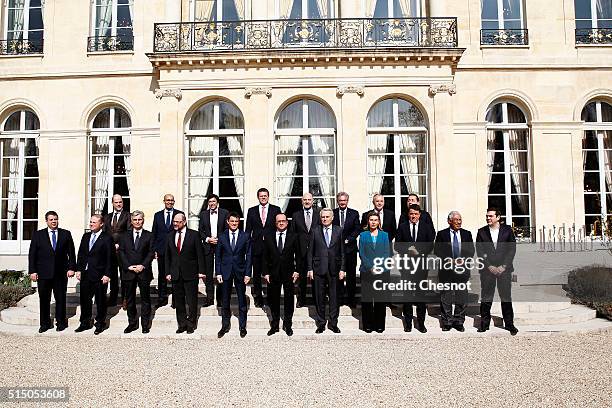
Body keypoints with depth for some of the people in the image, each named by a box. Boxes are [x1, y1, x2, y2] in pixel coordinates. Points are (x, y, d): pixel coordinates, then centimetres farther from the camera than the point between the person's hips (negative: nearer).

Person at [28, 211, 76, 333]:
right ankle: (45, 323, 19)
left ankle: (61, 322, 20)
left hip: (61, 273, 0)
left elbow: (71, 253, 5)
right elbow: (32, 254, 3)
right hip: (43, 273, 0)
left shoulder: (66, 234, 5)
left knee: (61, 299, 7)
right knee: (44, 299, 6)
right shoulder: (38, 235, 5)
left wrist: (71, 268, -4)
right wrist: (32, 271, -3)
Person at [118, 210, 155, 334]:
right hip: (128, 272, 2)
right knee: (130, 299, 9)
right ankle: (132, 323, 20)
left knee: (145, 299, 4)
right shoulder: (124, 236, 10)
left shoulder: (149, 236, 4)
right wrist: (128, 266, -9)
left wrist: (143, 265, -14)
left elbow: (151, 253, -2)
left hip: (144, 271, -2)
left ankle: (145, 324, 12)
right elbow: (121, 253, 3)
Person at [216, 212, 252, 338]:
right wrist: (218, 273, -2)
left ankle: (242, 326, 20)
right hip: (226, 272, 1)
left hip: (240, 272, -1)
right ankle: (225, 326, 22)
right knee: (225, 301, 9)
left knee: (242, 301, 7)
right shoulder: (222, 237, 3)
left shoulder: (245, 236, 0)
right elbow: (218, 256, 5)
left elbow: (248, 256, -1)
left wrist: (248, 273, -6)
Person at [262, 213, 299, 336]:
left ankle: (287, 325, 20)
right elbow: (265, 256, 3)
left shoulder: (293, 236, 2)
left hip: (289, 273, 0)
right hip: (273, 273, 1)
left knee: (289, 300, 7)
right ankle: (275, 325, 21)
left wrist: (297, 271, -4)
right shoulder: (268, 237, 4)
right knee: (274, 300, 8)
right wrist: (265, 272, -3)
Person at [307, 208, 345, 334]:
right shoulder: (315, 231, 4)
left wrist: (342, 269, -1)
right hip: (319, 269, 0)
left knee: (334, 297, 5)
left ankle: (333, 323, 18)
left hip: (334, 269, 0)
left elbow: (342, 251, 4)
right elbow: (310, 251, 4)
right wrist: (310, 269, -1)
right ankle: (321, 323, 18)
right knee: (319, 298, 6)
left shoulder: (339, 231, 5)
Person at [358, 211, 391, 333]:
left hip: (382, 272, 1)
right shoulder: (363, 235, 8)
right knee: (366, 299, 0)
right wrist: (371, 267, -10)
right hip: (366, 272, 0)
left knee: (381, 299, 2)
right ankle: (368, 325, 10)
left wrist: (379, 267, -10)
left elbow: (387, 253, 3)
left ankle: (379, 325, 12)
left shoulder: (384, 235, 10)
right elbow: (361, 253, 1)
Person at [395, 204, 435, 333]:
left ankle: (421, 323, 11)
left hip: (421, 264, 0)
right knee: (407, 294, 4)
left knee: (421, 293, 1)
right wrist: (407, 250, -13)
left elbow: (430, 246, 5)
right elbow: (397, 246, 4)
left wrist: (419, 252, -10)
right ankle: (408, 323, 12)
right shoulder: (402, 227, 7)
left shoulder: (426, 228, 8)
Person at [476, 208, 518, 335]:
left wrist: (503, 266, -7)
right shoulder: (481, 232, 6)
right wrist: (490, 266, -7)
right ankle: (484, 323, 9)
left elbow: (512, 248, 1)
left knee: (506, 297, 2)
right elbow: (480, 251, 2)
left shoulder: (507, 230, 5)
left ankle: (509, 324, 12)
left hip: (504, 268, 0)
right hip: (487, 269, 1)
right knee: (486, 298, 2)